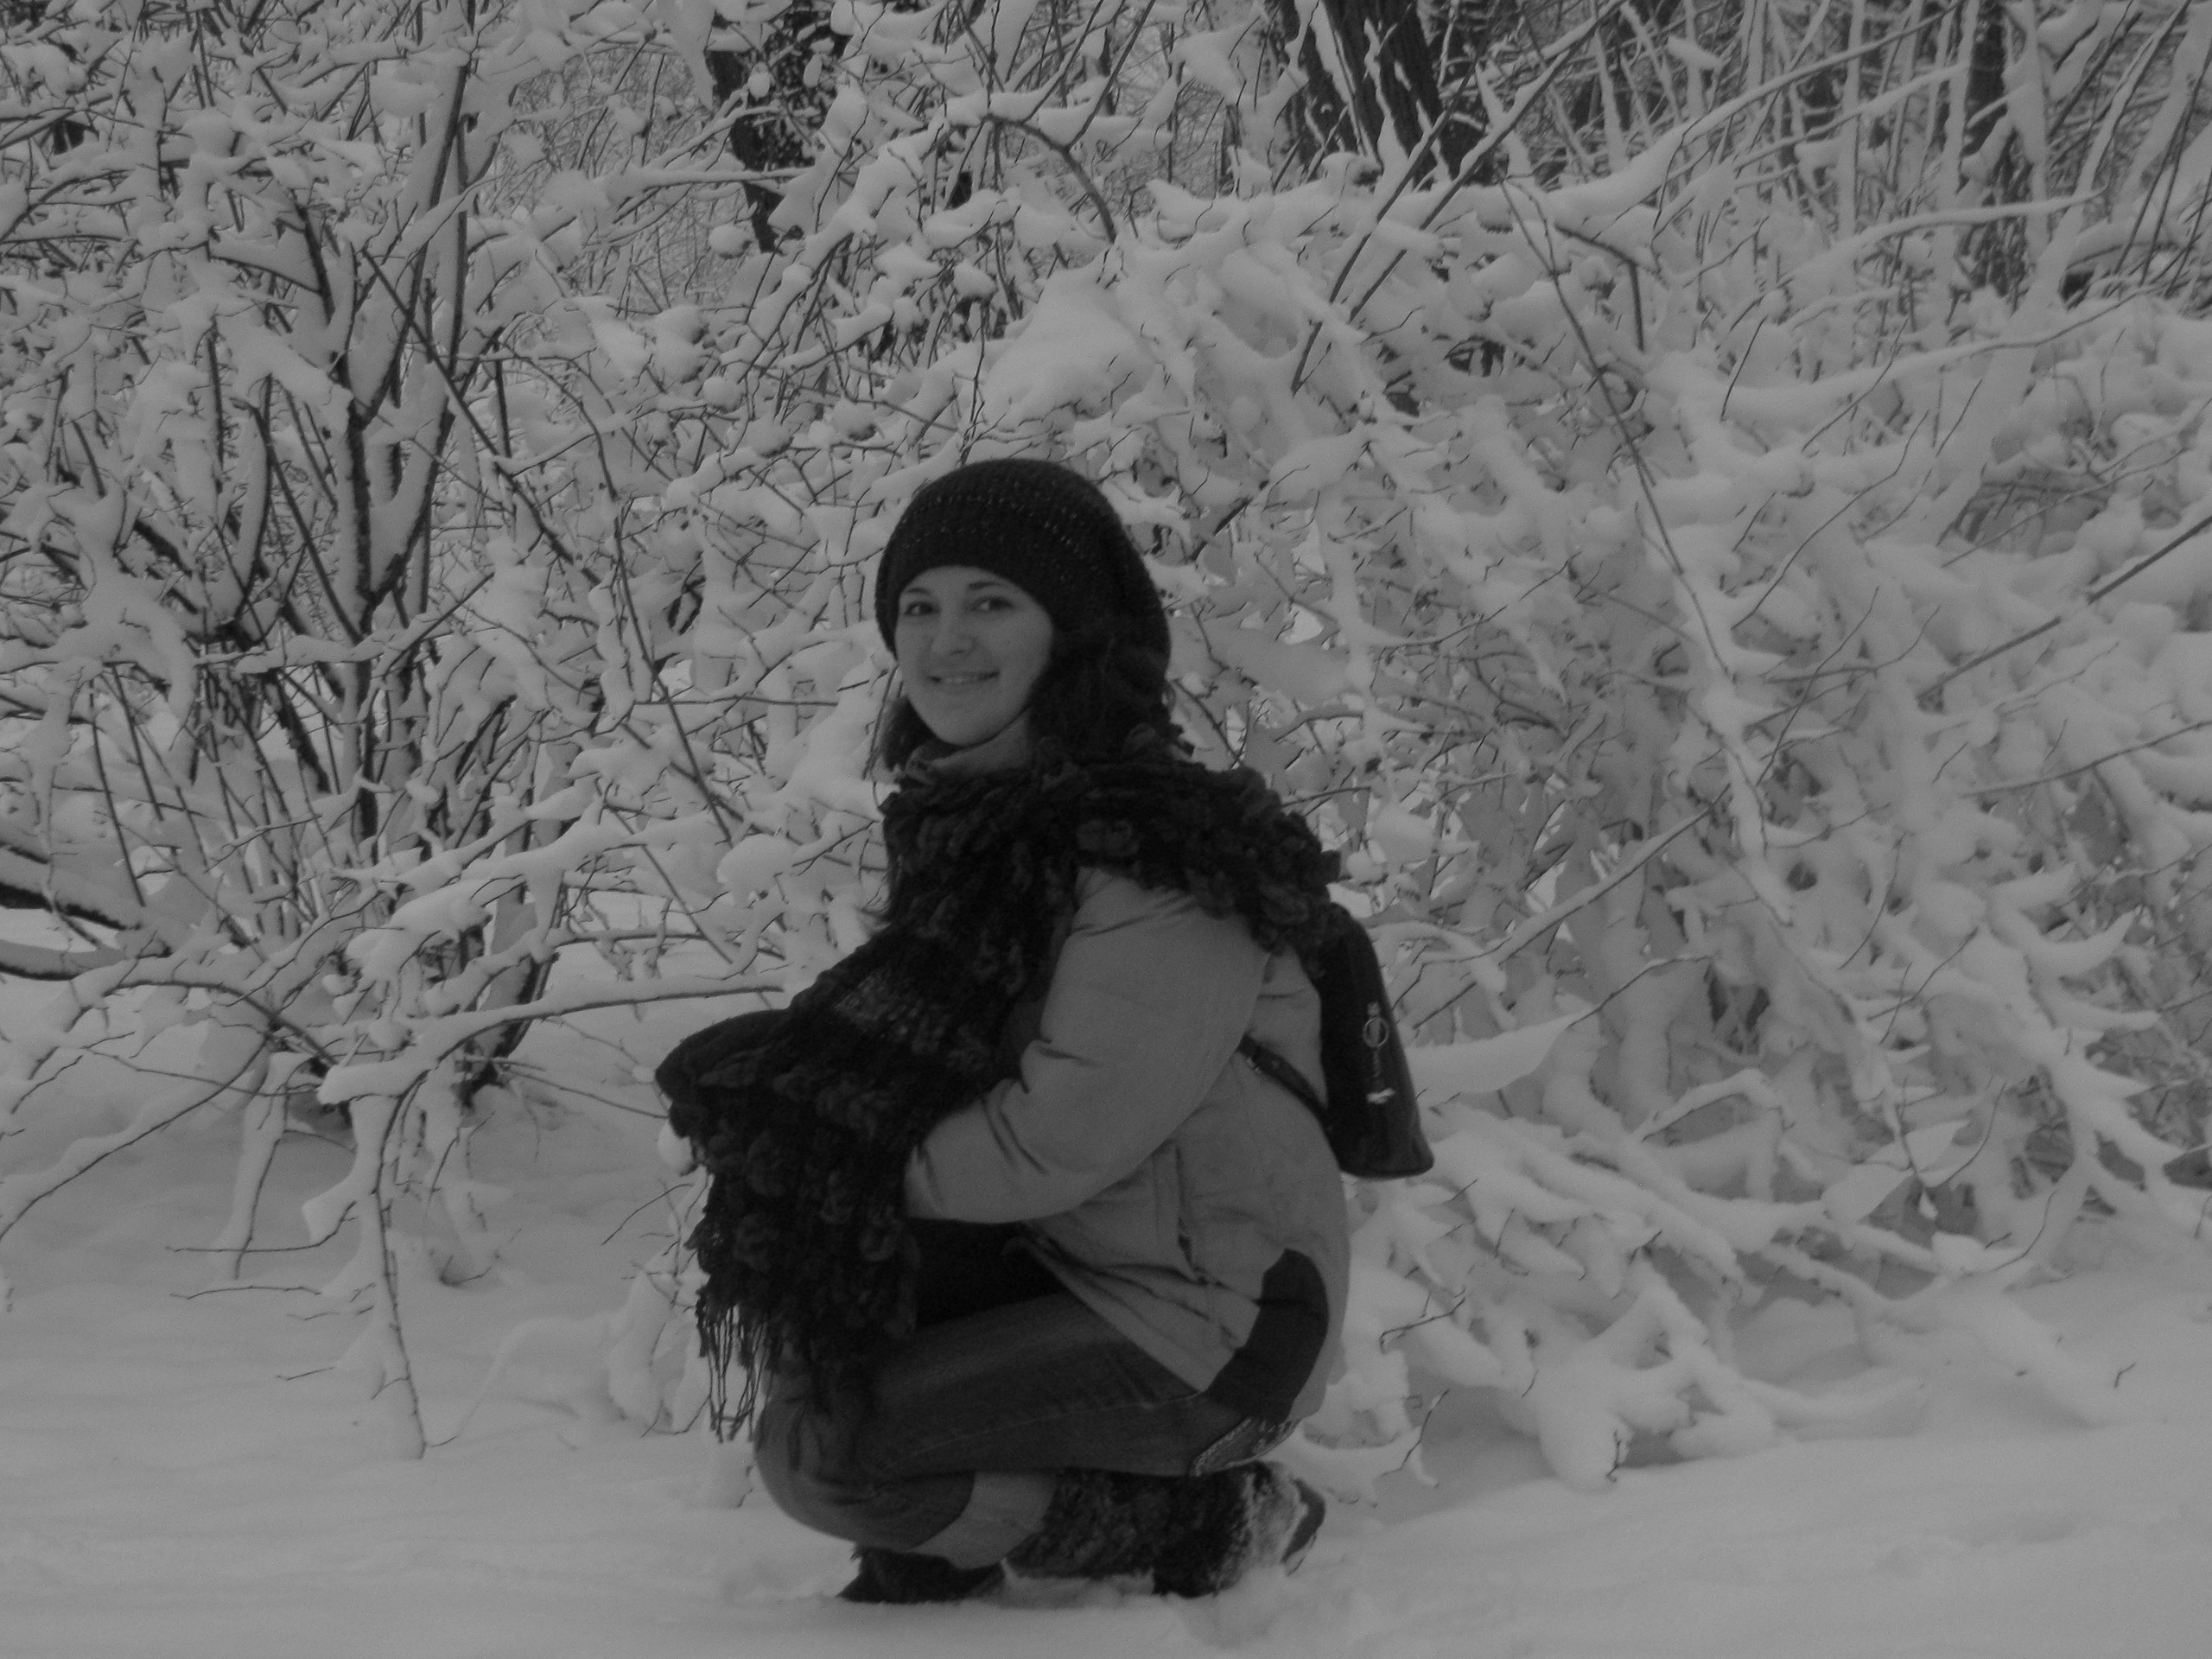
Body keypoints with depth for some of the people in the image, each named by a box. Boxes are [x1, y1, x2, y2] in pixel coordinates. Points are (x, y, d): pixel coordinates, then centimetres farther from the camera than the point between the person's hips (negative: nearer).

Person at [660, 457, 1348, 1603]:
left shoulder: (1162, 853, -23)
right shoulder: (966, 820, 6)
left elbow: (1071, 1135, -26)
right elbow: (940, 1064, 13)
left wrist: (868, 1165, -13)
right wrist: (787, 1095, -8)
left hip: (1209, 1331, -9)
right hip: (1054, 1261, 9)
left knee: (818, 1451, -16)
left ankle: (1195, 1519, -1)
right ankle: (938, 1538, 11)